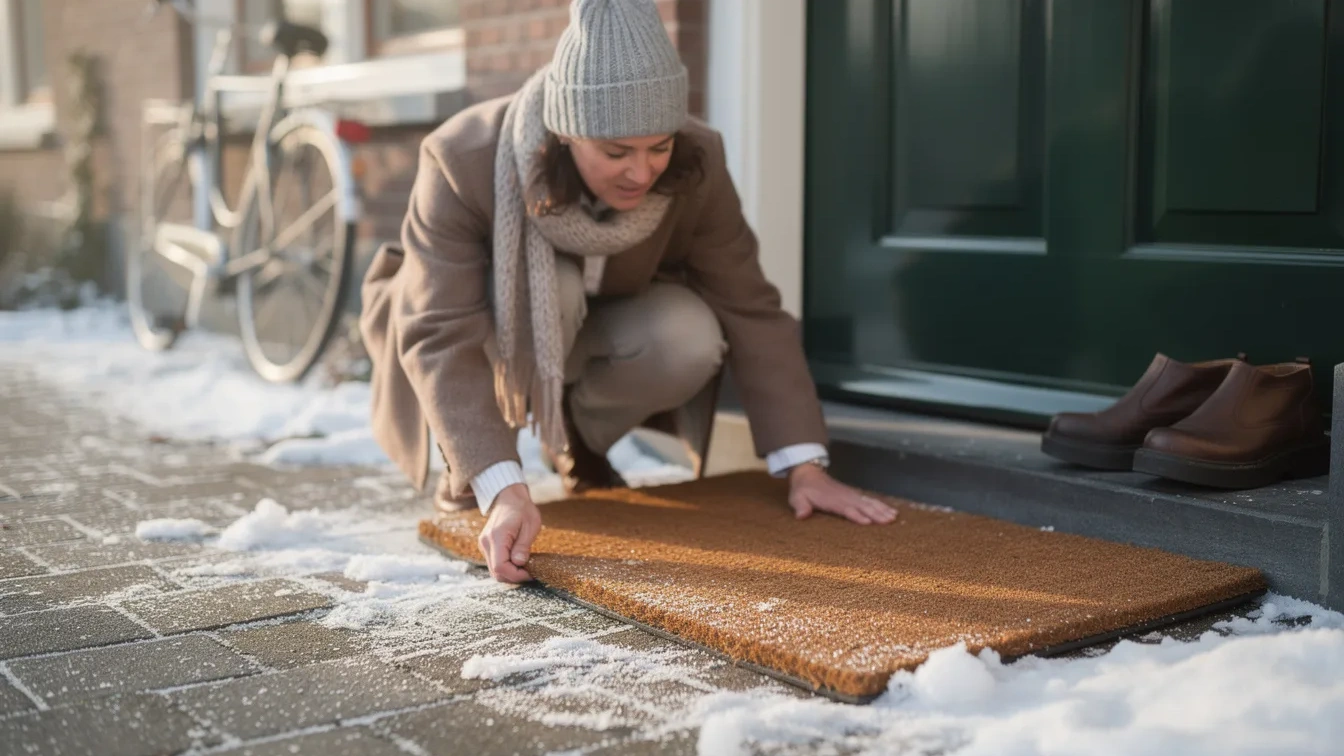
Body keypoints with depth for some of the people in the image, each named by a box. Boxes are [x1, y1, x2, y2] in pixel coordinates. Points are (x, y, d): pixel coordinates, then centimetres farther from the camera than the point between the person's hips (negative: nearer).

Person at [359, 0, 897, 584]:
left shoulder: (693, 166, -26)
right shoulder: (464, 162, -35)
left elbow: (749, 310, -21)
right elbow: (441, 338, -40)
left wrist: (805, 467, -27)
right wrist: (504, 491, -51)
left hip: (585, 333, 3)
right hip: (491, 327, -3)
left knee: (690, 339, -29)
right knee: (543, 285, -36)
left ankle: (574, 439, 3)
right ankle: (471, 464, -11)